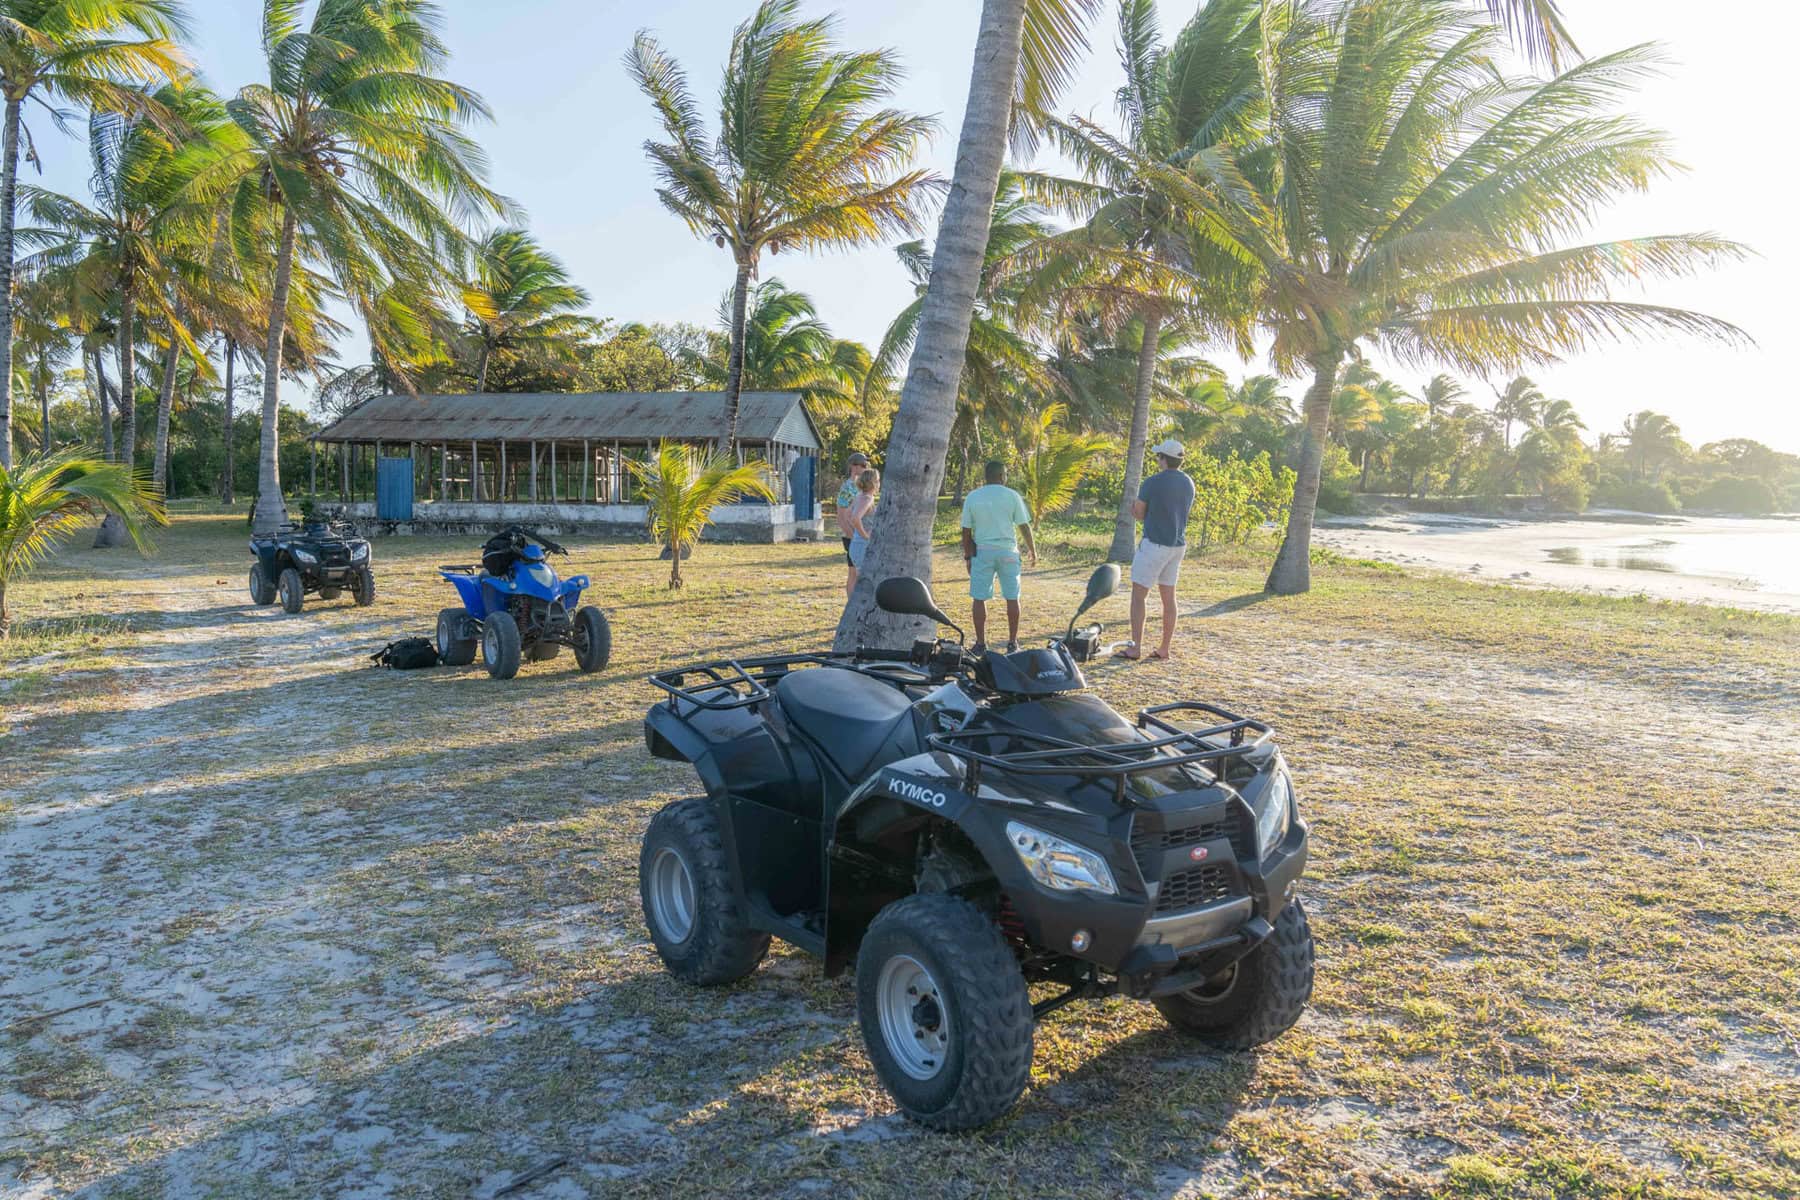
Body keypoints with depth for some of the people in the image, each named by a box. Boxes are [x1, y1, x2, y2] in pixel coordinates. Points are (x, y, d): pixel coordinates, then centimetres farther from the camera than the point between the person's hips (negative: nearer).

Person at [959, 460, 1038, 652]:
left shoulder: (972, 497, 2)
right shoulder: (1012, 496, -1)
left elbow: (966, 531, 2)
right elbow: (1024, 526, 0)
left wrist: (968, 557, 10)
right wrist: (1033, 551, 12)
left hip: (982, 551, 0)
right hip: (1008, 552, 0)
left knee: (979, 598, 5)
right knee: (1012, 598, 7)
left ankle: (981, 643, 5)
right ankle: (1012, 642, 10)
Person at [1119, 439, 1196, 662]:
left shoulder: (1152, 483, -14)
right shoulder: (1188, 483, 7)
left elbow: (1138, 514, -6)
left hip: (1154, 544, -7)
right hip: (1178, 544, 7)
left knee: (1138, 594, 0)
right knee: (1168, 597, 12)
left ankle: (1136, 647, -3)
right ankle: (1165, 649, 15)